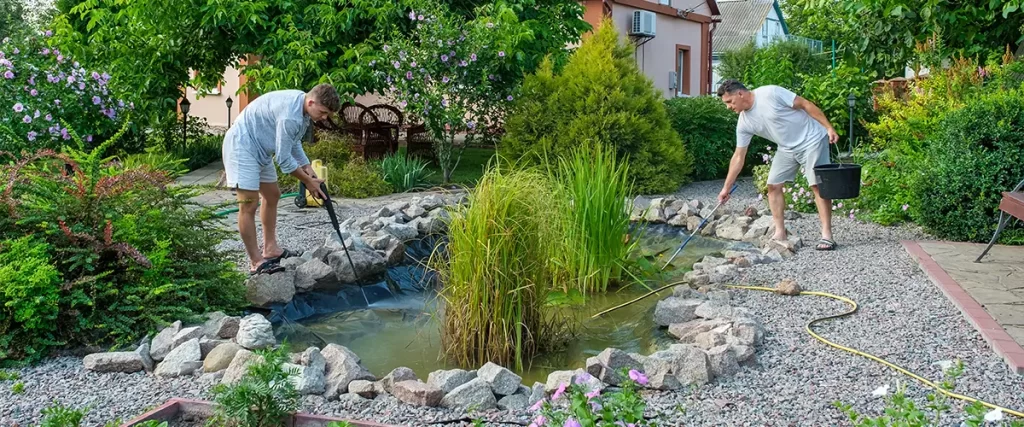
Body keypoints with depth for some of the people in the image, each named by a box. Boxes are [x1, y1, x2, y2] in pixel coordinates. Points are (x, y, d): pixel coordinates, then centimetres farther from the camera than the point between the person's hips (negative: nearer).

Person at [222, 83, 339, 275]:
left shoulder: (302, 105, 0)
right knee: (249, 205, -11)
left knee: (272, 195, 17)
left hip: (259, 147, 11)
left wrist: (307, 167, 3)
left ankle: (270, 249, 28)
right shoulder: (289, 115, -30)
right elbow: (284, 159, -24)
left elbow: (294, 142, 14)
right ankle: (256, 262, -5)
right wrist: (308, 181, -14)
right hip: (242, 146, -11)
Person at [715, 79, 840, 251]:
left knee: (817, 185, -11)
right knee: (773, 185, 0)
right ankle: (780, 233, 7)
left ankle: (827, 235, -8)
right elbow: (738, 157, 1)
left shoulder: (770, 93, -23)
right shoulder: (744, 123, -3)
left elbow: (806, 104, -16)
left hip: (811, 139, -7)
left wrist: (829, 127, -19)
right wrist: (726, 188, 0)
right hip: (787, 148, 7)